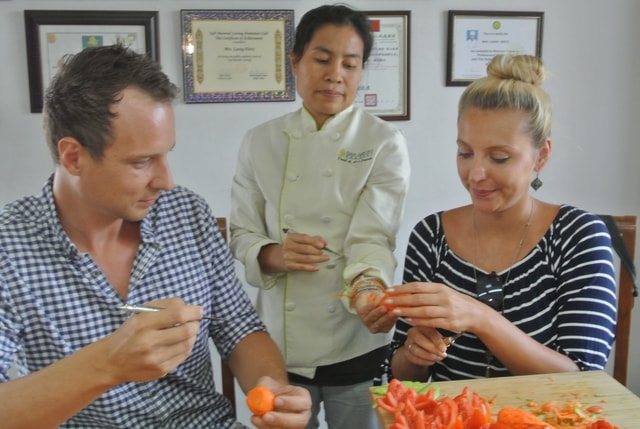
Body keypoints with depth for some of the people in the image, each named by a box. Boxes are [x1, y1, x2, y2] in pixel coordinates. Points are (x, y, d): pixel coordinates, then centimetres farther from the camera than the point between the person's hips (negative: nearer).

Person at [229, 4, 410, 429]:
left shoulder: (385, 143, -6)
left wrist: (369, 289, -37)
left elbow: (373, 235, -17)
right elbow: (241, 235, 3)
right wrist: (272, 256, -19)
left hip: (355, 345, -2)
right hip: (279, 343, 2)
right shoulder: (260, 142, 1)